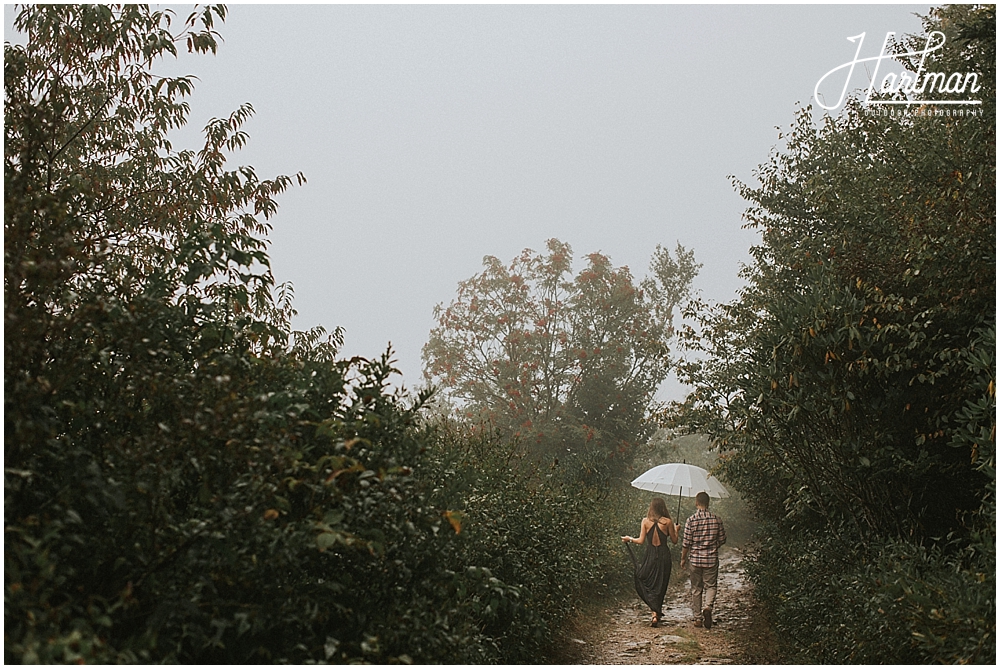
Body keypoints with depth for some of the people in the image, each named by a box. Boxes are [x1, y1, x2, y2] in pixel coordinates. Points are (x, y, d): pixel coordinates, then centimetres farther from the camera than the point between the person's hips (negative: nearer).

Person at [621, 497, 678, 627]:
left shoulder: (646, 521, -4)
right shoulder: (667, 522, -5)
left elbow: (641, 540, -5)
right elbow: (674, 541, 2)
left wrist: (629, 539, 14)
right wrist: (675, 529, 21)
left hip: (650, 555, 0)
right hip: (664, 555, 0)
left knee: (648, 583, 9)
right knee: (660, 585, 12)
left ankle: (656, 612, -7)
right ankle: (657, 613, 14)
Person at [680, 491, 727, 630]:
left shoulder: (691, 520, -8)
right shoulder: (717, 519, -2)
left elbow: (686, 543, -6)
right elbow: (722, 540, 5)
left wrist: (683, 558, 7)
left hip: (696, 559, -1)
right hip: (712, 559, 1)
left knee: (696, 589, 9)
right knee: (710, 586, 10)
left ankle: (698, 618, 13)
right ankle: (708, 606, -18)